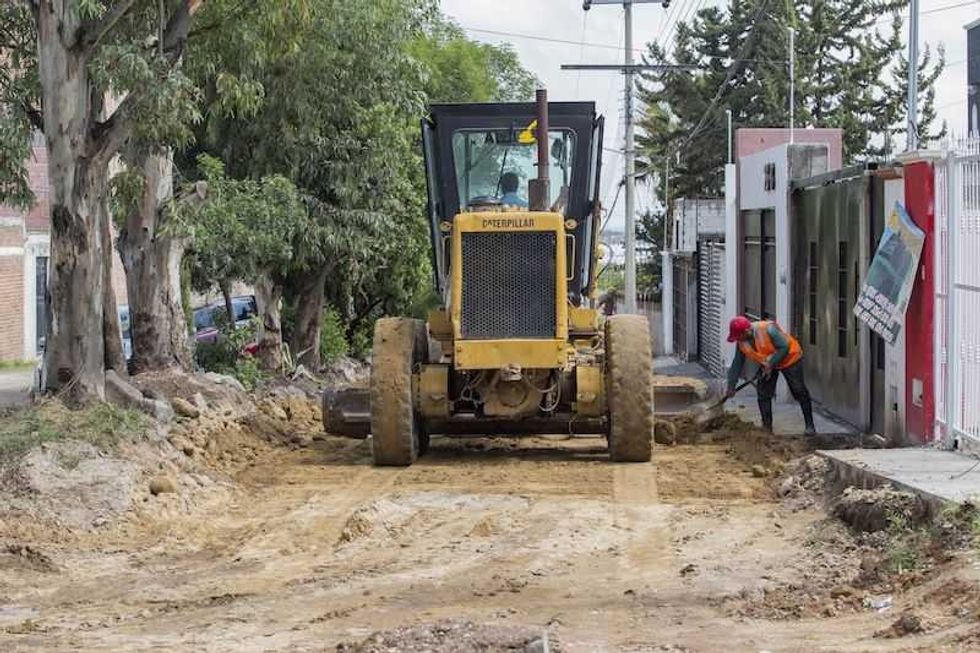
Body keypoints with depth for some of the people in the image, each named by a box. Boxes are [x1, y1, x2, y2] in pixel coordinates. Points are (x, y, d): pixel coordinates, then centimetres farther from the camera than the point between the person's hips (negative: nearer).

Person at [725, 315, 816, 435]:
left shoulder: (768, 329, -34)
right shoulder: (741, 343, -14)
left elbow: (784, 347, -28)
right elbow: (737, 364, -5)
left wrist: (770, 365, -28)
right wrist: (731, 386, -4)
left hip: (789, 359, -6)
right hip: (767, 365, 6)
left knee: (799, 392, -2)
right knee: (763, 394, -3)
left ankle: (810, 425, 7)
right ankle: (767, 427, 6)